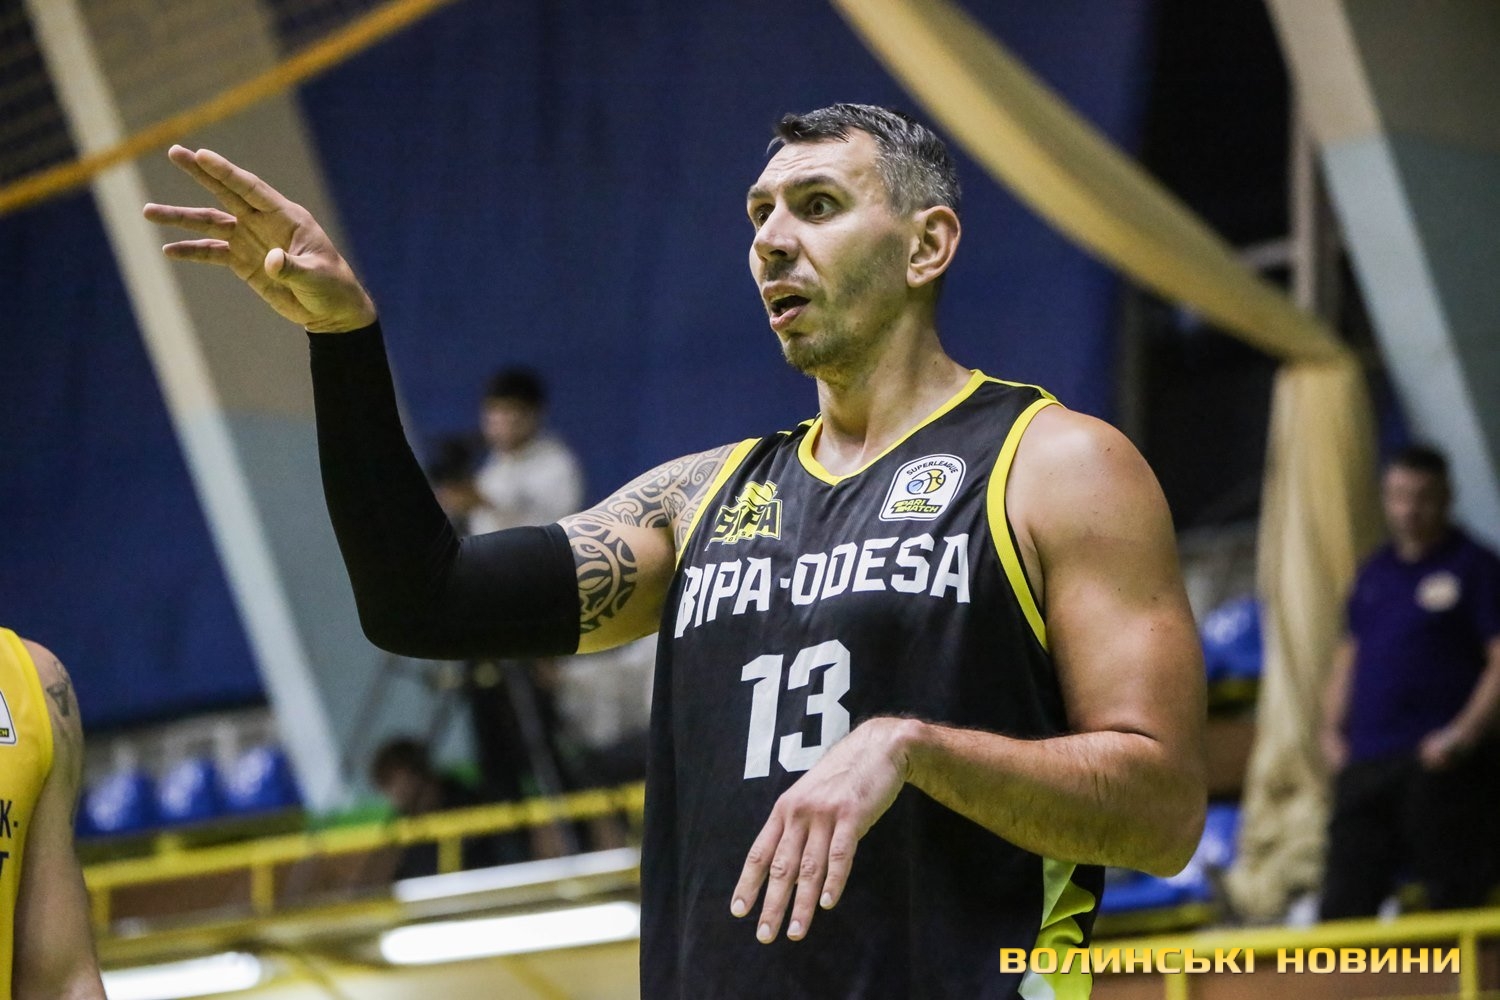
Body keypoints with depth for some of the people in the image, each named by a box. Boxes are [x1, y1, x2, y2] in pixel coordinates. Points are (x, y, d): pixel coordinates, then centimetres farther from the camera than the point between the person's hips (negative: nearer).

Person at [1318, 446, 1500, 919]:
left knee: (1455, 897, -6)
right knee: (1345, 899, 3)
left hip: (1438, 762, -6)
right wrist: (1333, 729, 12)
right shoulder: (1374, 573, 19)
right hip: (1365, 764, 6)